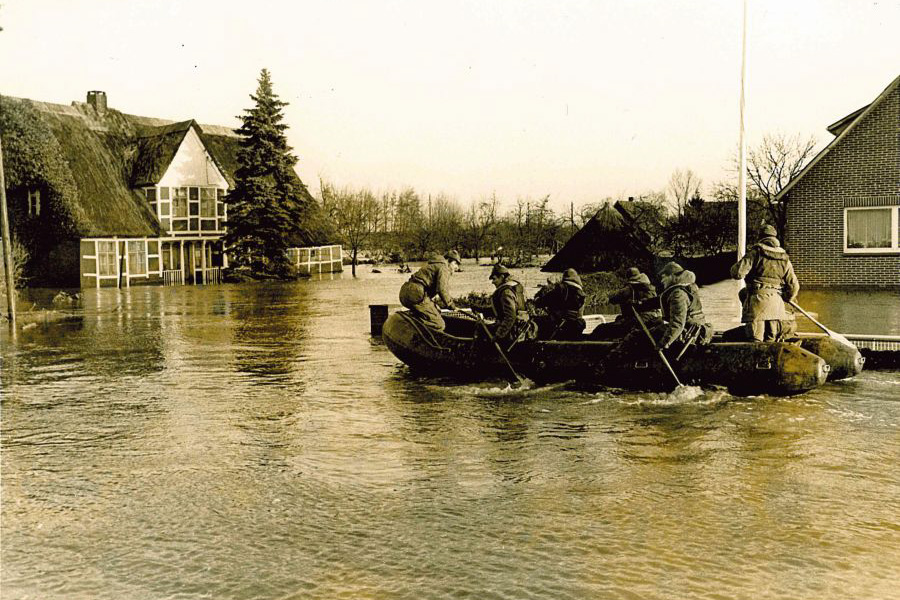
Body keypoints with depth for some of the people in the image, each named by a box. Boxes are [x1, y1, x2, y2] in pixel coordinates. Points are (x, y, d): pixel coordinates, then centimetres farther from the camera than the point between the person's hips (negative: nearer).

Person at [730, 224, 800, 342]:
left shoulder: (755, 252, -2)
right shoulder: (784, 258, 14)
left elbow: (738, 273, -11)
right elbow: (793, 286, 14)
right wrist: (785, 299, 33)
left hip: (757, 299, -4)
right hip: (776, 304, 4)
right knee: (772, 343, 11)